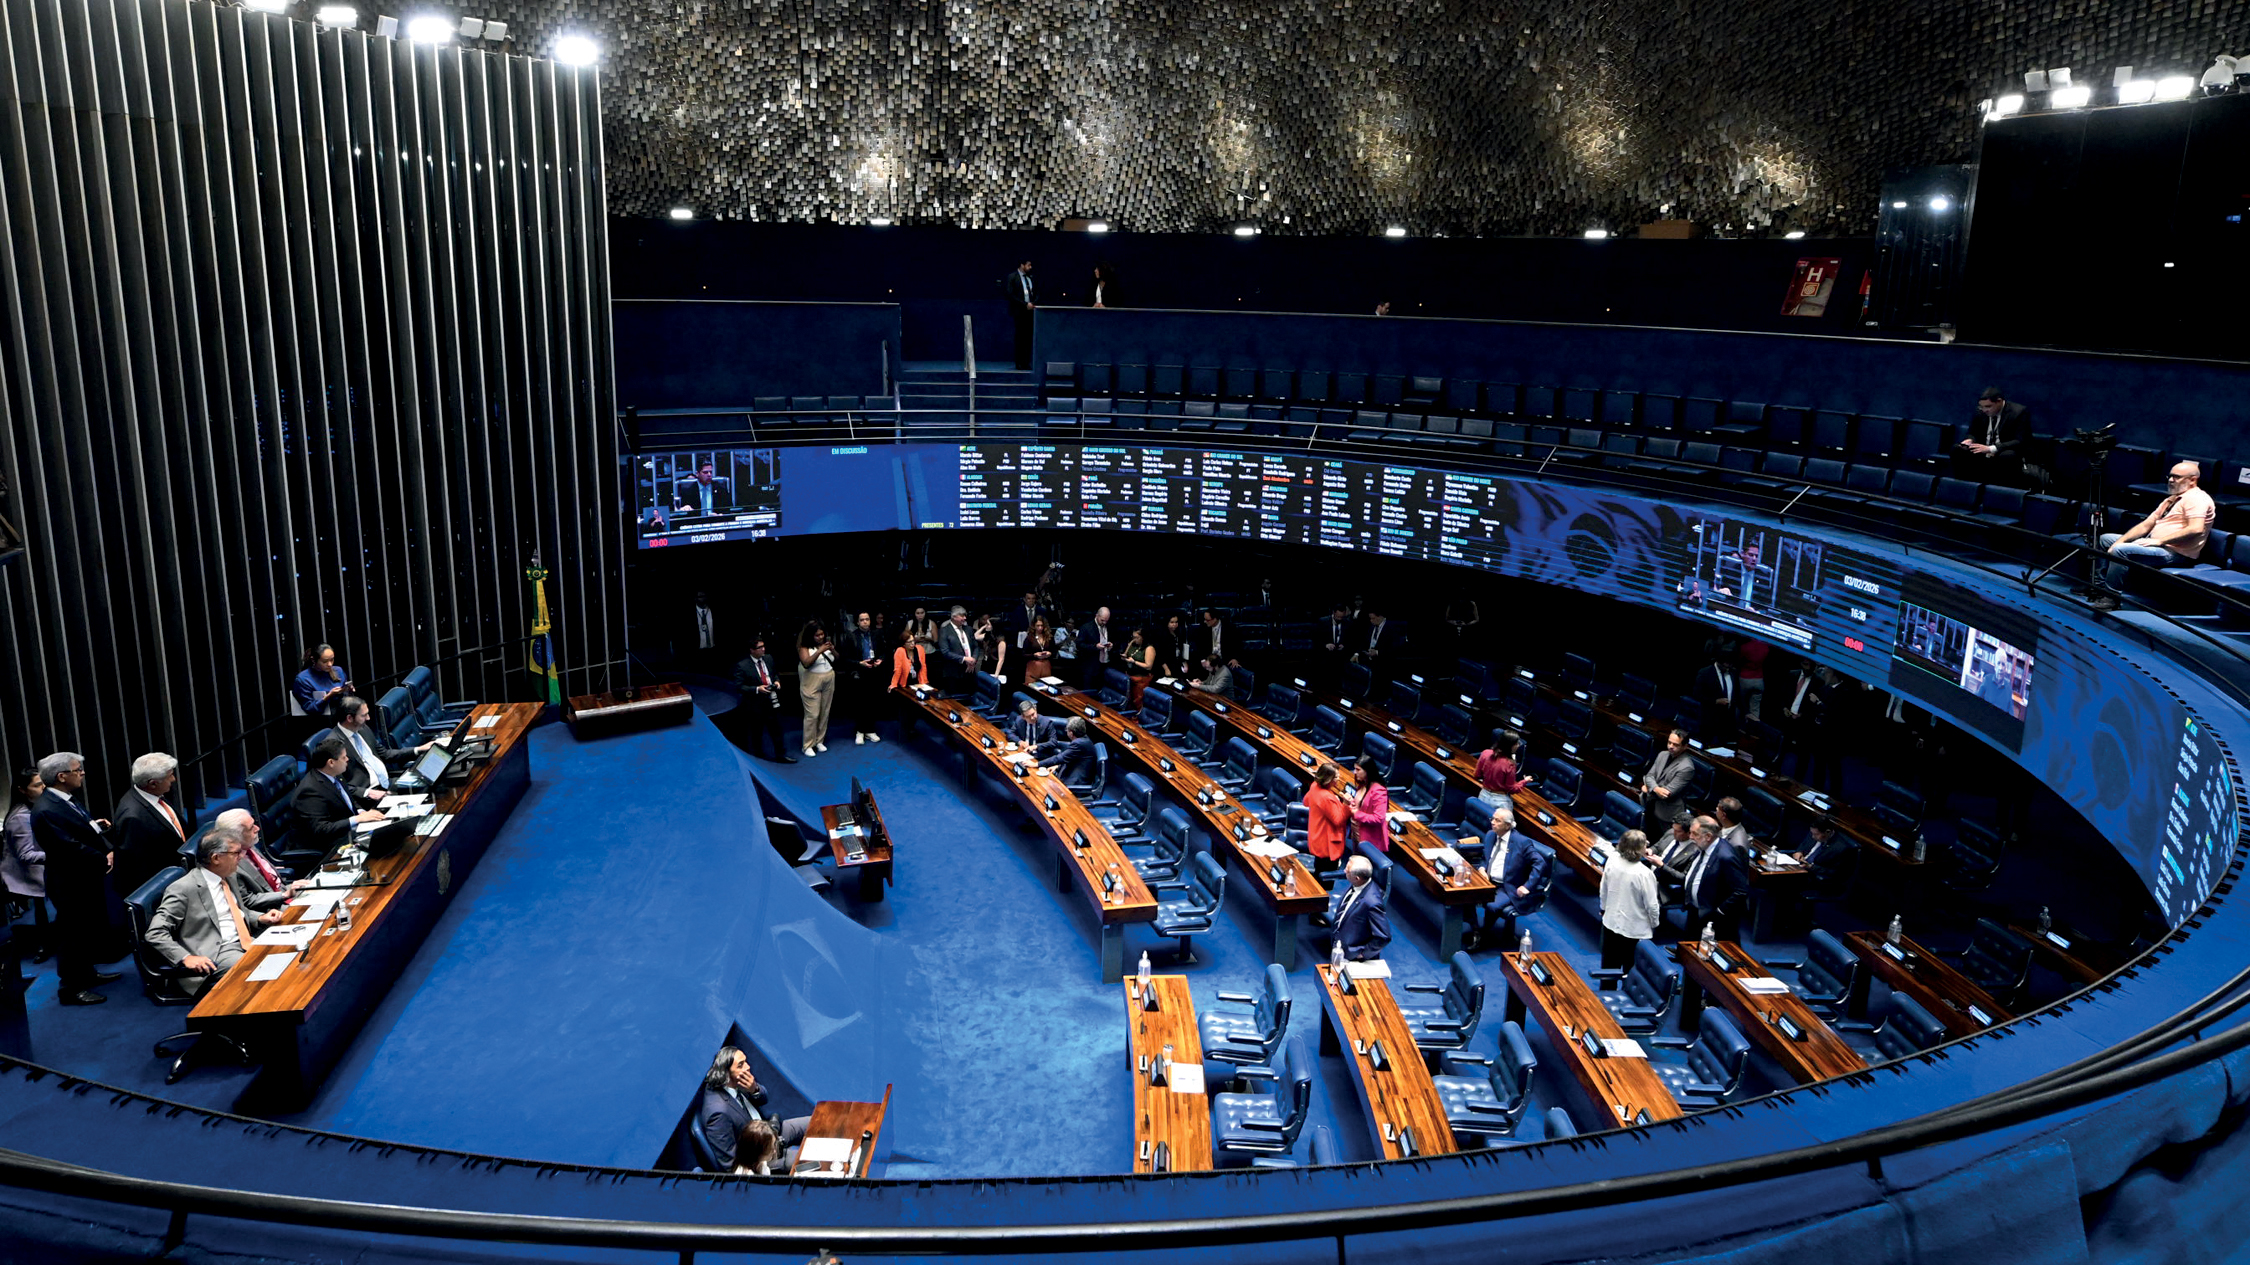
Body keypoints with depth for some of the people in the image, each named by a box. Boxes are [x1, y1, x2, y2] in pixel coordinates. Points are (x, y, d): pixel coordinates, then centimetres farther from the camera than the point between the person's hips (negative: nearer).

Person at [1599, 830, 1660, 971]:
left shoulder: (1612, 861, -11)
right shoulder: (1645, 874, -26)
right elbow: (1652, 905, -16)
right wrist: (1654, 923, 3)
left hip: (1611, 923, 5)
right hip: (1636, 931, -5)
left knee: (1609, 965, 21)